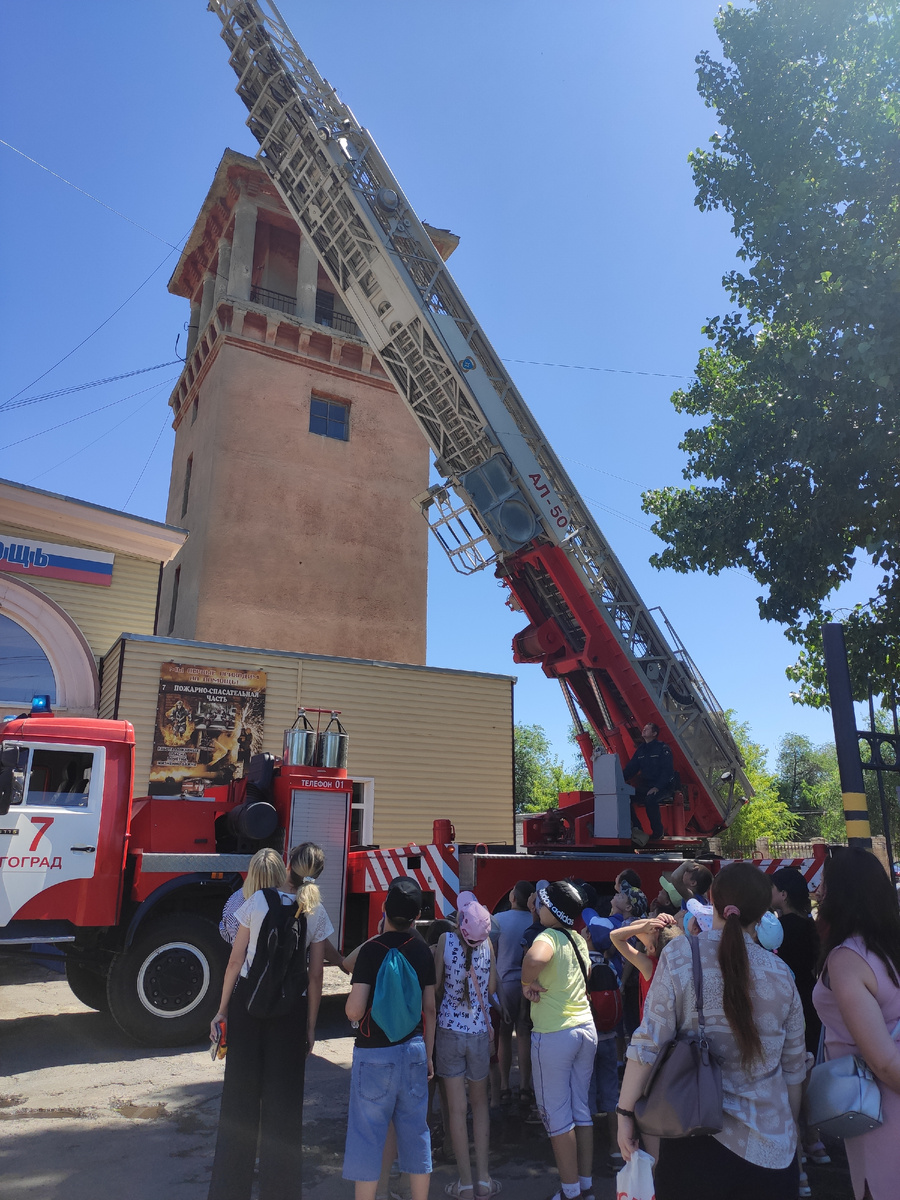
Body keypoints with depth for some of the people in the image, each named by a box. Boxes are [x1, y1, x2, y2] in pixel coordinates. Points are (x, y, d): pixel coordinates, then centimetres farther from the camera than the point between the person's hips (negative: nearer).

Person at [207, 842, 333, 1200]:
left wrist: (222, 1011, 5)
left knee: (240, 1093, 13)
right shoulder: (316, 914, -6)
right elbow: (315, 976, -2)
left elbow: (235, 960, -5)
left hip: (248, 1001, 0)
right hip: (290, 1009, 0)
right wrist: (310, 1026, 8)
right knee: (283, 1098, 12)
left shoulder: (258, 901, -8)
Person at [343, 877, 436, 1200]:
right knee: (416, 1132, 15)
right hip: (414, 1051, 5)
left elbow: (354, 1010, -17)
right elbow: (429, 1009, 6)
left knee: (367, 1136, 7)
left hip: (375, 1054, -4)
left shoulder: (372, 949, -15)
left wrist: (351, 1002, 5)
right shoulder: (423, 950, 0)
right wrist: (428, 1055, 15)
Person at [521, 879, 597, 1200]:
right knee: (581, 1110, 17)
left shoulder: (548, 937, -19)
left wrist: (528, 983, -24)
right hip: (586, 1029, 8)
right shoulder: (579, 940, 6)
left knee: (557, 1116, 7)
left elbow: (534, 958, -41)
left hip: (554, 1035, -8)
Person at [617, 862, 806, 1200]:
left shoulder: (680, 954, -13)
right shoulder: (780, 973, -3)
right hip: (772, 1151, 2)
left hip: (696, 1145, -2)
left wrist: (625, 1113, -3)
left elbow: (649, 1045, -14)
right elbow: (793, 1069, 8)